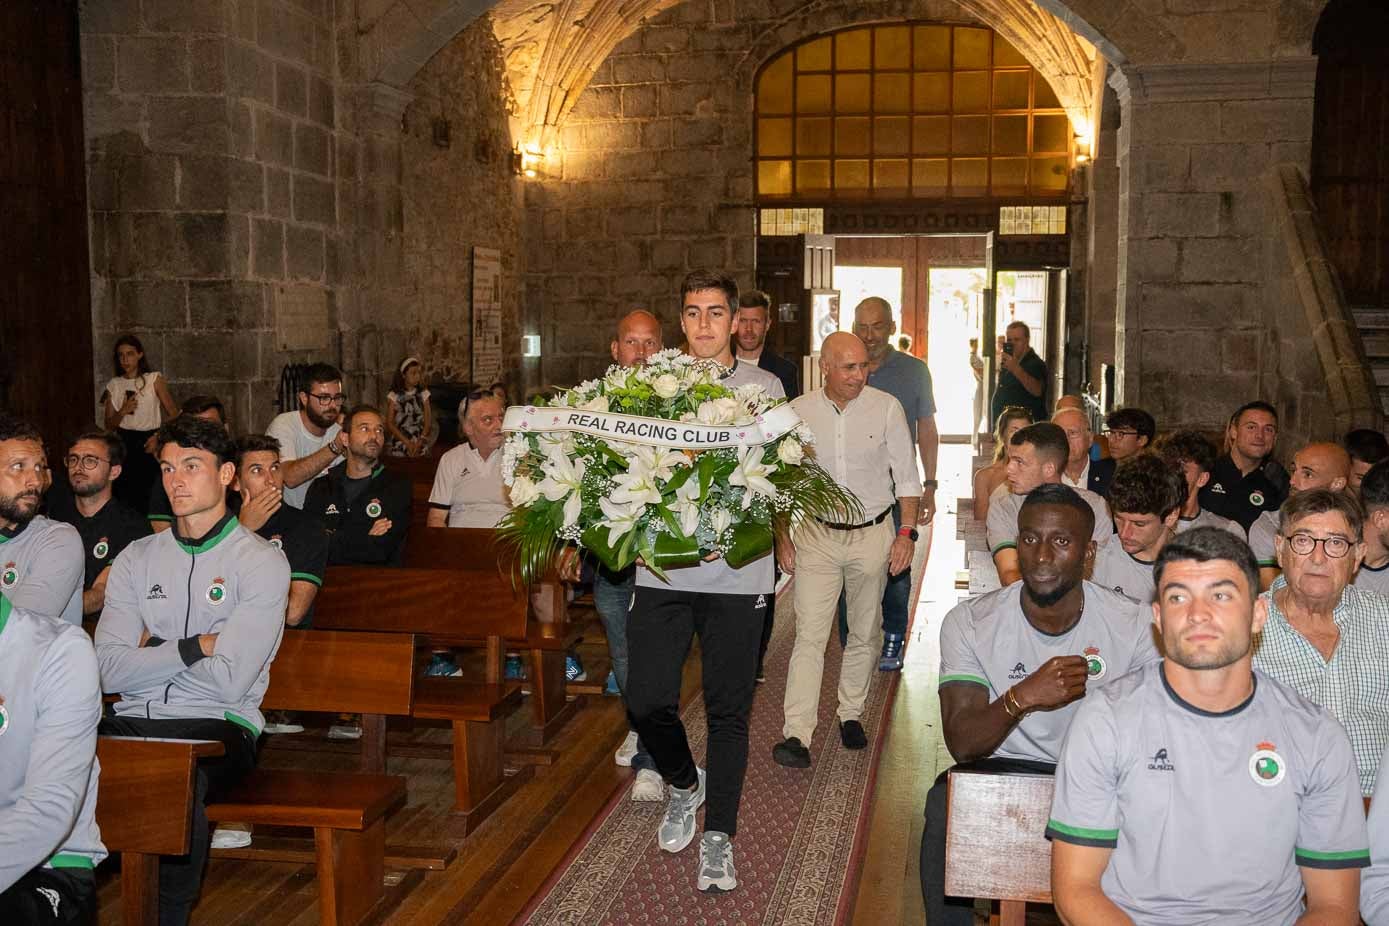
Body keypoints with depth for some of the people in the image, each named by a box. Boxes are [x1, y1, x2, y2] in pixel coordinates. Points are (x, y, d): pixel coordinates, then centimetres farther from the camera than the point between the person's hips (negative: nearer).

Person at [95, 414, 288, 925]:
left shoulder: (261, 563, -1)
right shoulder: (137, 557, 14)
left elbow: (228, 681, -11)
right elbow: (111, 671, 2)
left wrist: (153, 648, 1)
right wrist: (193, 646, -8)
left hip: (217, 726, -4)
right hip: (132, 720, 4)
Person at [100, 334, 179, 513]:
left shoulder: (154, 379, 3)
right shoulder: (113, 385, 11)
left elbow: (174, 414, -2)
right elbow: (108, 425, 10)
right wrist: (122, 412, -8)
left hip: (148, 443, -2)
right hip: (124, 443, 2)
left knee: (148, 496, -10)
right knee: (124, 494, -6)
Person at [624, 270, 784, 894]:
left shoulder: (764, 388, 4)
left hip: (735, 571, -1)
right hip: (662, 567, 2)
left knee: (728, 710, 4)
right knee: (646, 701, 1)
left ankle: (718, 837, 18)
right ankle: (684, 783, 32)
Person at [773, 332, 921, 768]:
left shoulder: (886, 408, -5)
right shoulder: (798, 412, -3)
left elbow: (906, 476, 1)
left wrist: (906, 532, -5)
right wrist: (782, 535, 3)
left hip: (872, 535, 1)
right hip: (816, 536, -1)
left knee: (864, 634, 12)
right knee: (810, 636, -8)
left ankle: (851, 714, 29)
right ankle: (796, 736, -10)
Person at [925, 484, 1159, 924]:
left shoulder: (1133, 624, -5)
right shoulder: (969, 622, -7)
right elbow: (961, 743, -14)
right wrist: (1022, 698, -34)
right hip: (1003, 769, 0)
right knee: (946, 804, -30)